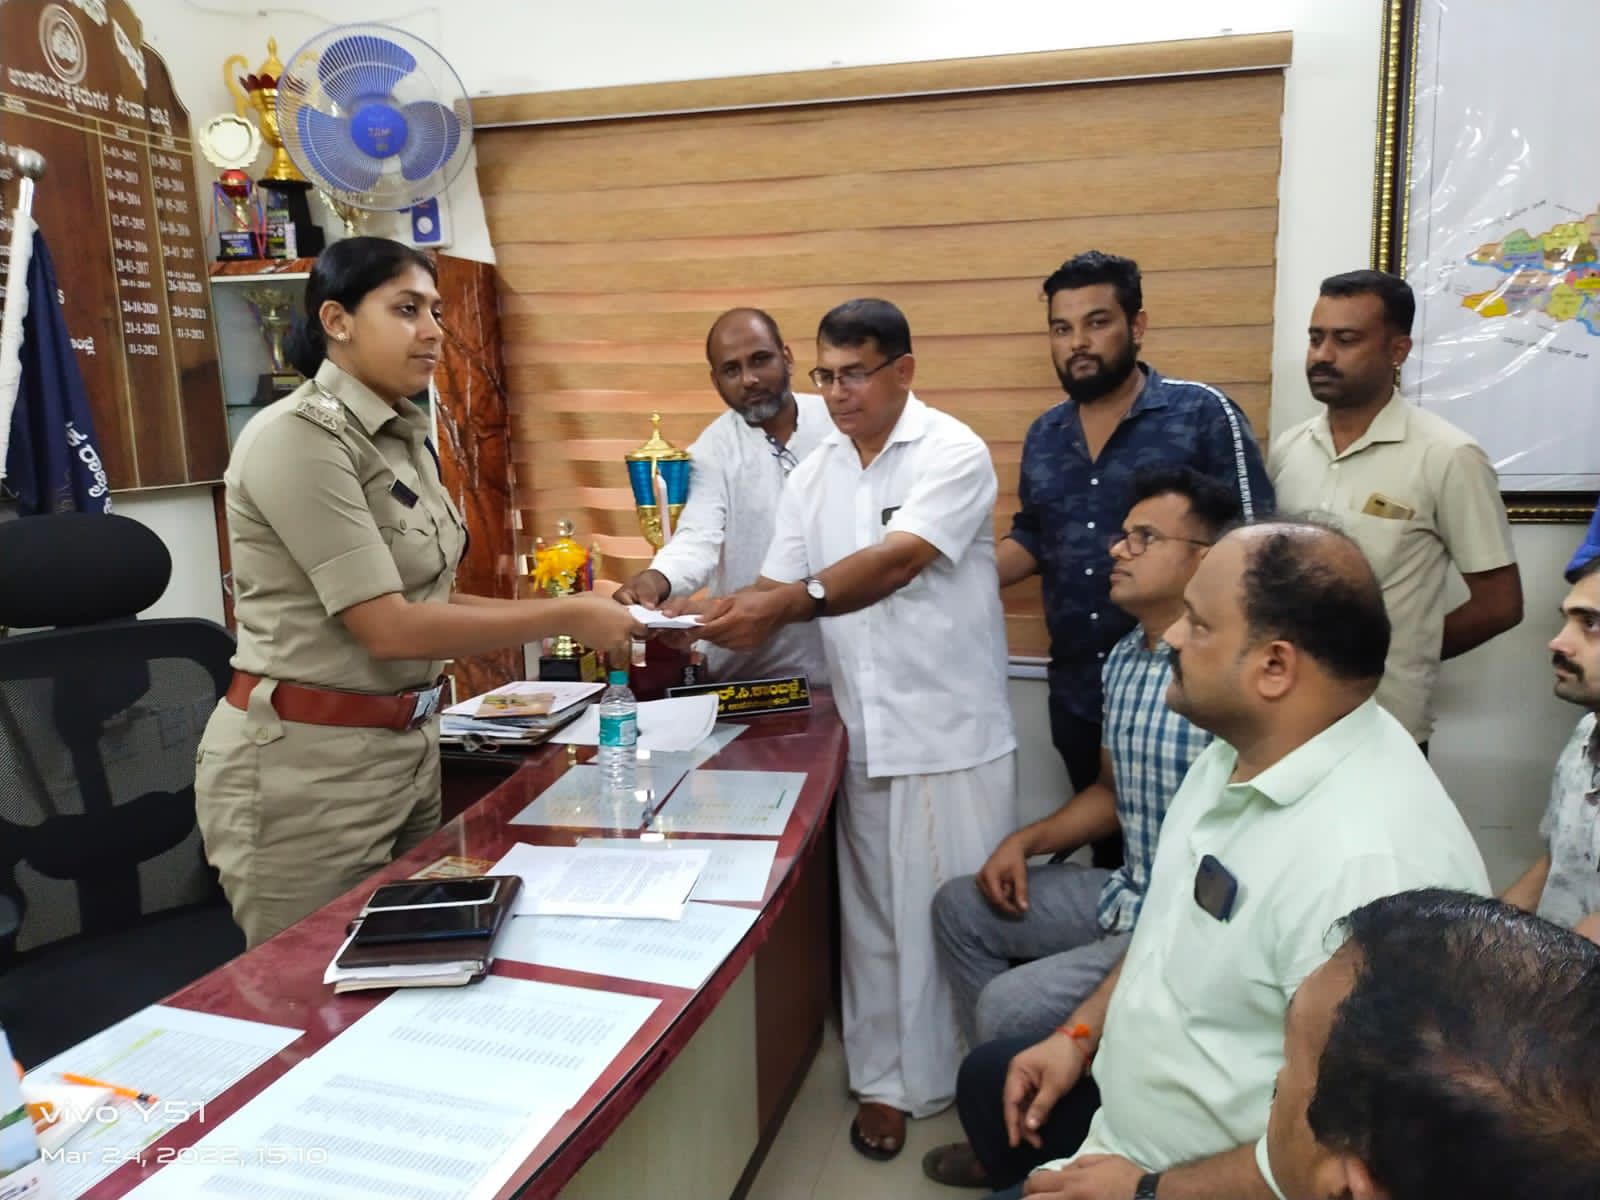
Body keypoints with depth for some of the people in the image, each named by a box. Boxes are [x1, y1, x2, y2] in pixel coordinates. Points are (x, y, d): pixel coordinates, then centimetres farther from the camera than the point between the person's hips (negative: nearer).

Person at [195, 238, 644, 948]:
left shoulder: (404, 438, 9)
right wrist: (565, 618, -18)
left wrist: (578, 616, 1)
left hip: (406, 747, 8)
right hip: (305, 766, -8)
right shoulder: (297, 437, -17)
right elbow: (389, 628, -22)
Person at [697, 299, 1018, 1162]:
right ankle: (886, 1078, 29)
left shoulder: (953, 452, -10)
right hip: (863, 732, 5)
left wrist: (789, 604, -34)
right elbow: (779, 585, 6)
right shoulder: (813, 476, 9)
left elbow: (899, 559, -24)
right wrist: (728, 616, -14)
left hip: (952, 732, -5)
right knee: (873, 914, 13)